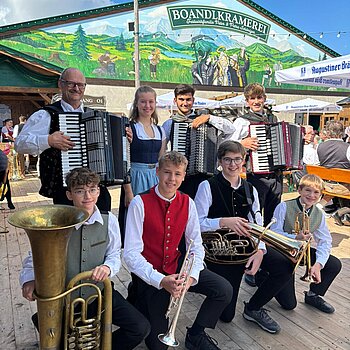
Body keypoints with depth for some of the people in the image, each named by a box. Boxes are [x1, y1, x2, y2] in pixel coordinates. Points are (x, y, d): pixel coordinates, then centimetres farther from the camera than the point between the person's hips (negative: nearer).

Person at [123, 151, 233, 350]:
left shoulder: (187, 203, -2)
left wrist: (191, 276, -20)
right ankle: (138, 298, 24)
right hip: (149, 274, -4)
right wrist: (161, 280, -29)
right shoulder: (140, 203, -17)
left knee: (224, 290, -12)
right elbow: (131, 254, -19)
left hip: (176, 267, 4)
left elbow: (196, 246, -2)